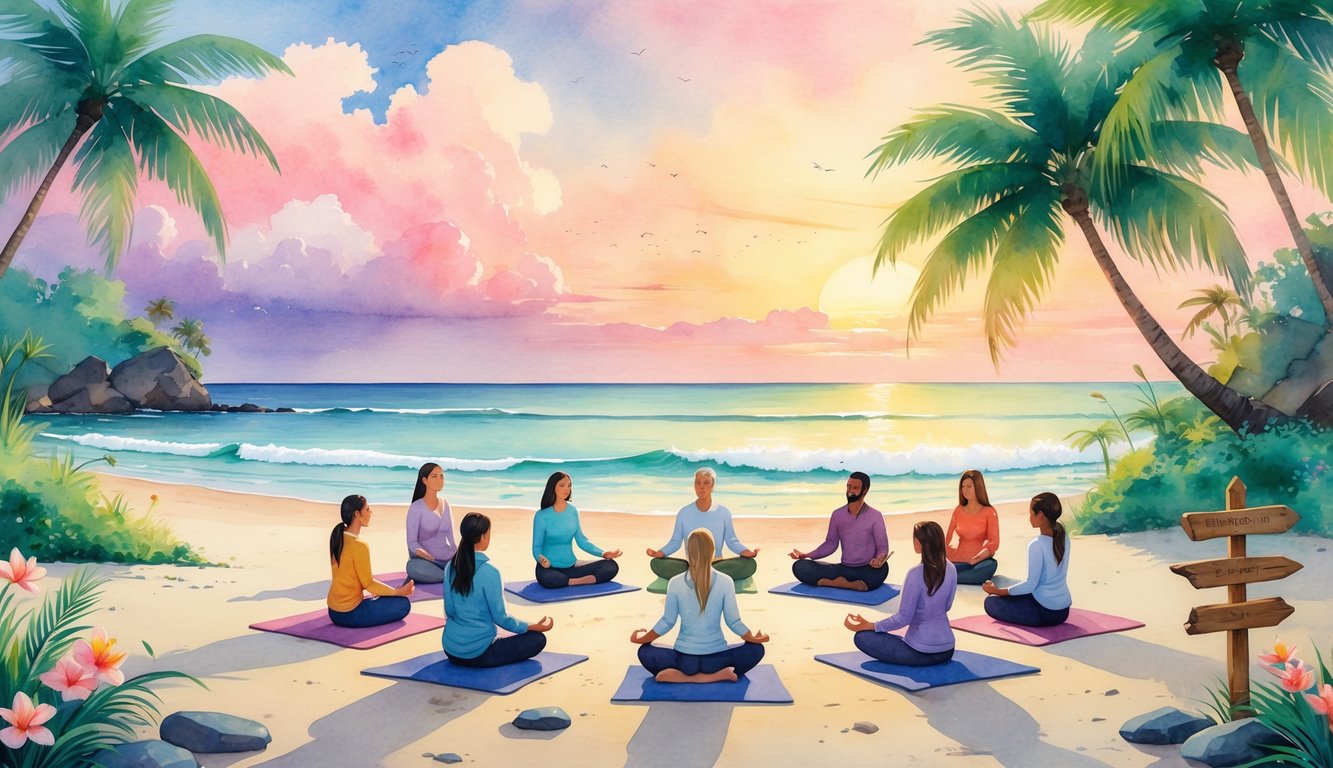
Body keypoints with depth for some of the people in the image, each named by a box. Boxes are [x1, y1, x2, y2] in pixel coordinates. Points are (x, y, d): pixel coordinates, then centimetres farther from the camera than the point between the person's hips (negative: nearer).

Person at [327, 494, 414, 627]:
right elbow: (368, 583, -14)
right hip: (349, 614, -8)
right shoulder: (359, 546, -22)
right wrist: (399, 592, -4)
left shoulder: (338, 538, 4)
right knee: (403, 604, 2)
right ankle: (357, 621, 1)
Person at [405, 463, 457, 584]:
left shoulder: (445, 505, 13)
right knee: (413, 566, -39)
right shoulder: (416, 508, -4)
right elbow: (412, 543, -8)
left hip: (448, 558, 3)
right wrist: (433, 559, -24)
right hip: (425, 559, -3)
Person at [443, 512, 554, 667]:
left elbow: (449, 610, 7)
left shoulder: (451, 567, -1)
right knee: (537, 639, 3)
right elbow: (500, 618, -14)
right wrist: (534, 626, -2)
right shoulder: (489, 572, -21)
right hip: (476, 653, -7)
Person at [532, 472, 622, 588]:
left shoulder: (573, 511, 5)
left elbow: (582, 540, 9)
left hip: (571, 566, 4)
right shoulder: (542, 515, -9)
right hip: (550, 568, -4)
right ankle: (584, 581, -20)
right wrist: (541, 559, -30)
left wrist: (603, 553, -6)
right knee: (546, 579, -41)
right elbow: (537, 547, -7)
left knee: (611, 566, -13)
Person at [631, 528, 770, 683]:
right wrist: (755, 638, 17)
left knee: (644, 652, 23)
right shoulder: (725, 581, -8)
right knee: (756, 649, 21)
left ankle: (680, 676, -4)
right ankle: (718, 675, -3)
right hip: (716, 658, 0)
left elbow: (667, 622, 1)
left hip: (684, 658, 0)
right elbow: (734, 622, -3)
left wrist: (642, 638, 19)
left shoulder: (675, 583, -7)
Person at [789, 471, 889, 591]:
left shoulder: (875, 516, -2)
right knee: (799, 566, -17)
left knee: (882, 568, -42)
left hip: (868, 571, -4)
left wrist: (880, 559, -27)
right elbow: (831, 543, 12)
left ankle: (831, 582, -30)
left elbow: (882, 546, -3)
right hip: (844, 569, 4)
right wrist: (806, 555, -1)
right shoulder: (838, 514, 8)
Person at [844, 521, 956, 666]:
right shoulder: (951, 569, -2)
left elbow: (904, 618, -17)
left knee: (862, 637, 1)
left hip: (922, 653, -8)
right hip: (947, 650, 8)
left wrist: (869, 626, -10)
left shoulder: (916, 574, -22)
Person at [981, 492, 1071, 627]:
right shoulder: (1064, 537, 1)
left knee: (990, 603, 4)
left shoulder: (1036, 545, -22)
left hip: (1045, 612, -8)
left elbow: (1031, 584, -18)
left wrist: (998, 591, -10)